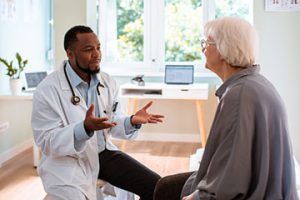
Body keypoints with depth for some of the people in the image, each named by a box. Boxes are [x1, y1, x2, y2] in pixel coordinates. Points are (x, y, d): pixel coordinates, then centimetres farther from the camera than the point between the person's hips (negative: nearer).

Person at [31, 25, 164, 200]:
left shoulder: (108, 82, 3)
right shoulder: (48, 90, -15)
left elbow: (113, 123, 7)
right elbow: (47, 142, -18)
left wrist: (132, 121, -16)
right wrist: (85, 128, -34)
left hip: (103, 153, 5)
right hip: (66, 161, -5)